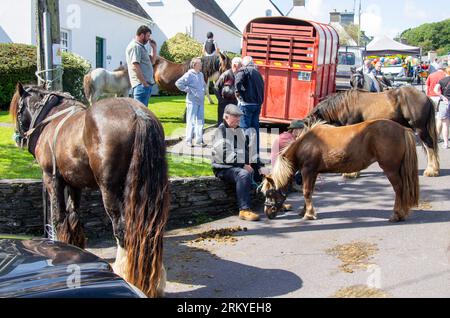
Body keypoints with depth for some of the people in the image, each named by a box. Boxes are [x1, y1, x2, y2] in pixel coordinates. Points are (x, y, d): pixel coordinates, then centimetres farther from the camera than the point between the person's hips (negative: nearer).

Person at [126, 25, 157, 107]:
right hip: (141, 85, -10)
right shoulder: (135, 46, -10)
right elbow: (135, 66, -19)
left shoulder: (141, 47, 21)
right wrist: (144, 83, -20)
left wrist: (154, 48, 15)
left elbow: (152, 62, 25)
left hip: (147, 83, 10)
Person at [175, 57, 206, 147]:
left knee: (200, 121, 8)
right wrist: (187, 89, -12)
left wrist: (203, 91, 14)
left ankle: (199, 140, 15)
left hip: (201, 101, 7)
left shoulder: (201, 74, 12)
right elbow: (178, 83, -16)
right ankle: (189, 140, 7)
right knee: (191, 121, -1)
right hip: (192, 101, -7)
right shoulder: (189, 74, -11)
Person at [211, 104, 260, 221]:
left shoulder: (240, 131, 21)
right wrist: (243, 165, -16)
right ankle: (244, 210, -34)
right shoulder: (220, 131, -6)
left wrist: (247, 164, 7)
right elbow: (226, 155, -15)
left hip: (240, 166, 8)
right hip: (223, 168, -8)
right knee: (244, 174, -35)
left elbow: (246, 150, 26)